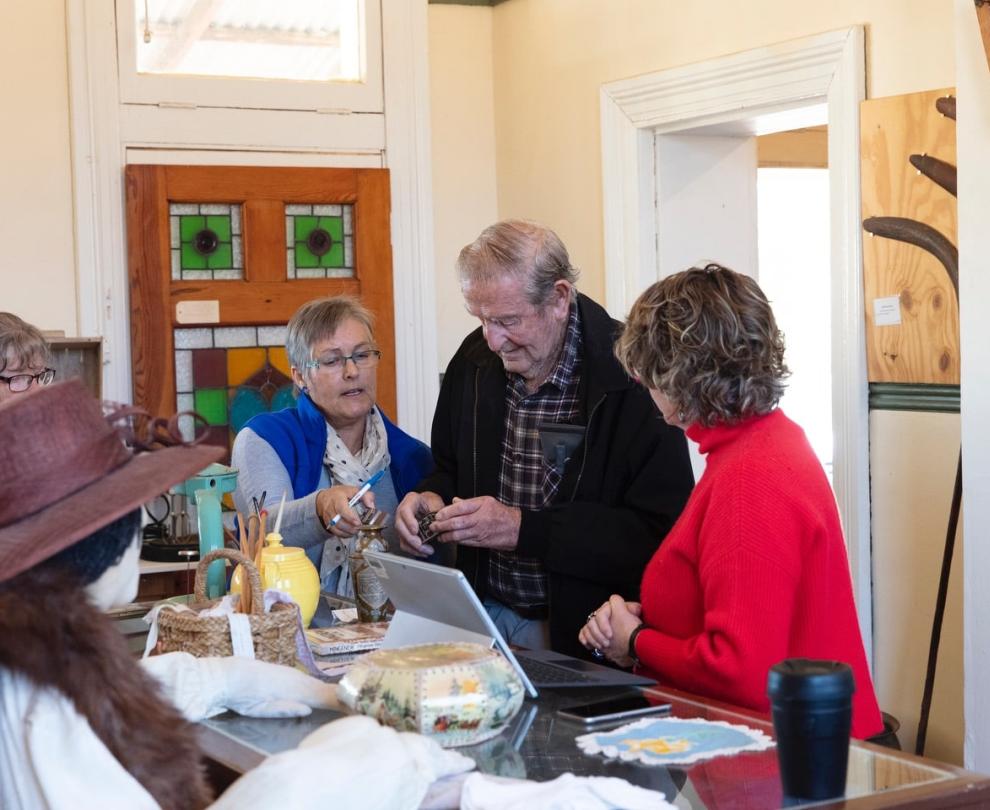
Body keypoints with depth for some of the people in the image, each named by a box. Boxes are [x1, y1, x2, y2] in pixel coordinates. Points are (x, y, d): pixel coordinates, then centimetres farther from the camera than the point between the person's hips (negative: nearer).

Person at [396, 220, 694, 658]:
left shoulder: (632, 375, -14)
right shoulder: (473, 360, 7)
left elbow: (662, 531, -18)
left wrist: (524, 528, -20)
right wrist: (430, 498, -1)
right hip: (485, 616, 5)